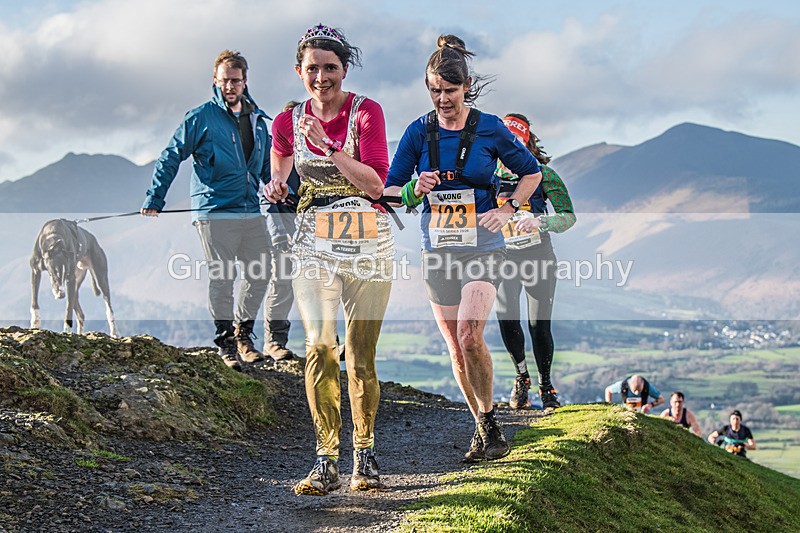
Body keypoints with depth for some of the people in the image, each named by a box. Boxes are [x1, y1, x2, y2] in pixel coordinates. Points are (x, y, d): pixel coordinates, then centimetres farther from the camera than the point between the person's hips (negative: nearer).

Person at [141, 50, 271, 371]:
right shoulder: (202, 117, -1)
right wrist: (154, 201, -3)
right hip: (215, 211, -5)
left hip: (252, 211, 5)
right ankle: (226, 343, 8)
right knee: (222, 277, -4)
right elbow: (171, 158, 1)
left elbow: (268, 166, 27)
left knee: (259, 275, 6)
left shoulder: (258, 120, 14)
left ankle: (242, 333, 25)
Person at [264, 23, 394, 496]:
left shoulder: (366, 112, -3)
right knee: (321, 349, -10)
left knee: (361, 354, 1)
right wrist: (278, 190, 2)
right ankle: (327, 461, -5)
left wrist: (327, 145, -20)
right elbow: (281, 178, 24)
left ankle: (365, 456, 14)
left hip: (368, 243, -2)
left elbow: (375, 184, -12)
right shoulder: (288, 122, 7)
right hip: (314, 243, 2)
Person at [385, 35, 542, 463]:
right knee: (455, 348, 6)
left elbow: (531, 172, 10)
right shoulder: (418, 132, 1)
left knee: (470, 336, -20)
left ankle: (490, 423, -3)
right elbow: (390, 191, 3)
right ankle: (481, 428, 22)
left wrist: (506, 211, -3)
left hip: (482, 247, -3)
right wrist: (415, 190, -18)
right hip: (437, 250, 3)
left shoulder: (489, 128, -3)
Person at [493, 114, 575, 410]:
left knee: (539, 325, -4)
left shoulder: (543, 174, -9)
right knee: (506, 317, -17)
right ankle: (521, 375, 6)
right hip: (504, 257, 2)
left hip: (539, 256, -1)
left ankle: (546, 385, 18)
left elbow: (569, 216, -14)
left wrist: (539, 222, -33)